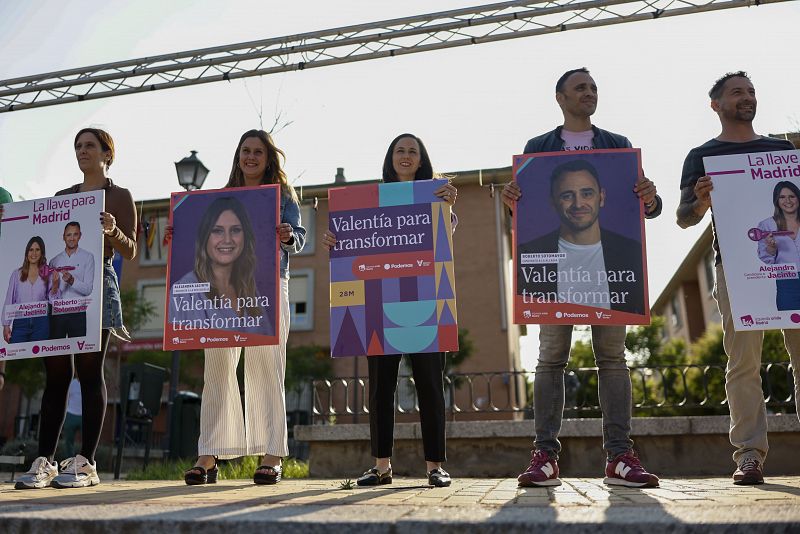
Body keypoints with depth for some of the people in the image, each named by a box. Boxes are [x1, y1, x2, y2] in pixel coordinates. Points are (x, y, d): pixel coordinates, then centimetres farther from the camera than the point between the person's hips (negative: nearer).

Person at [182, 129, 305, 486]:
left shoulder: (283, 195, 12)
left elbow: (299, 237, 1)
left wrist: (289, 237, -20)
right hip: (223, 286, 3)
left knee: (265, 366, -5)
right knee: (217, 366, -3)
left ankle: (271, 456, 1)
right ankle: (209, 457, 2)